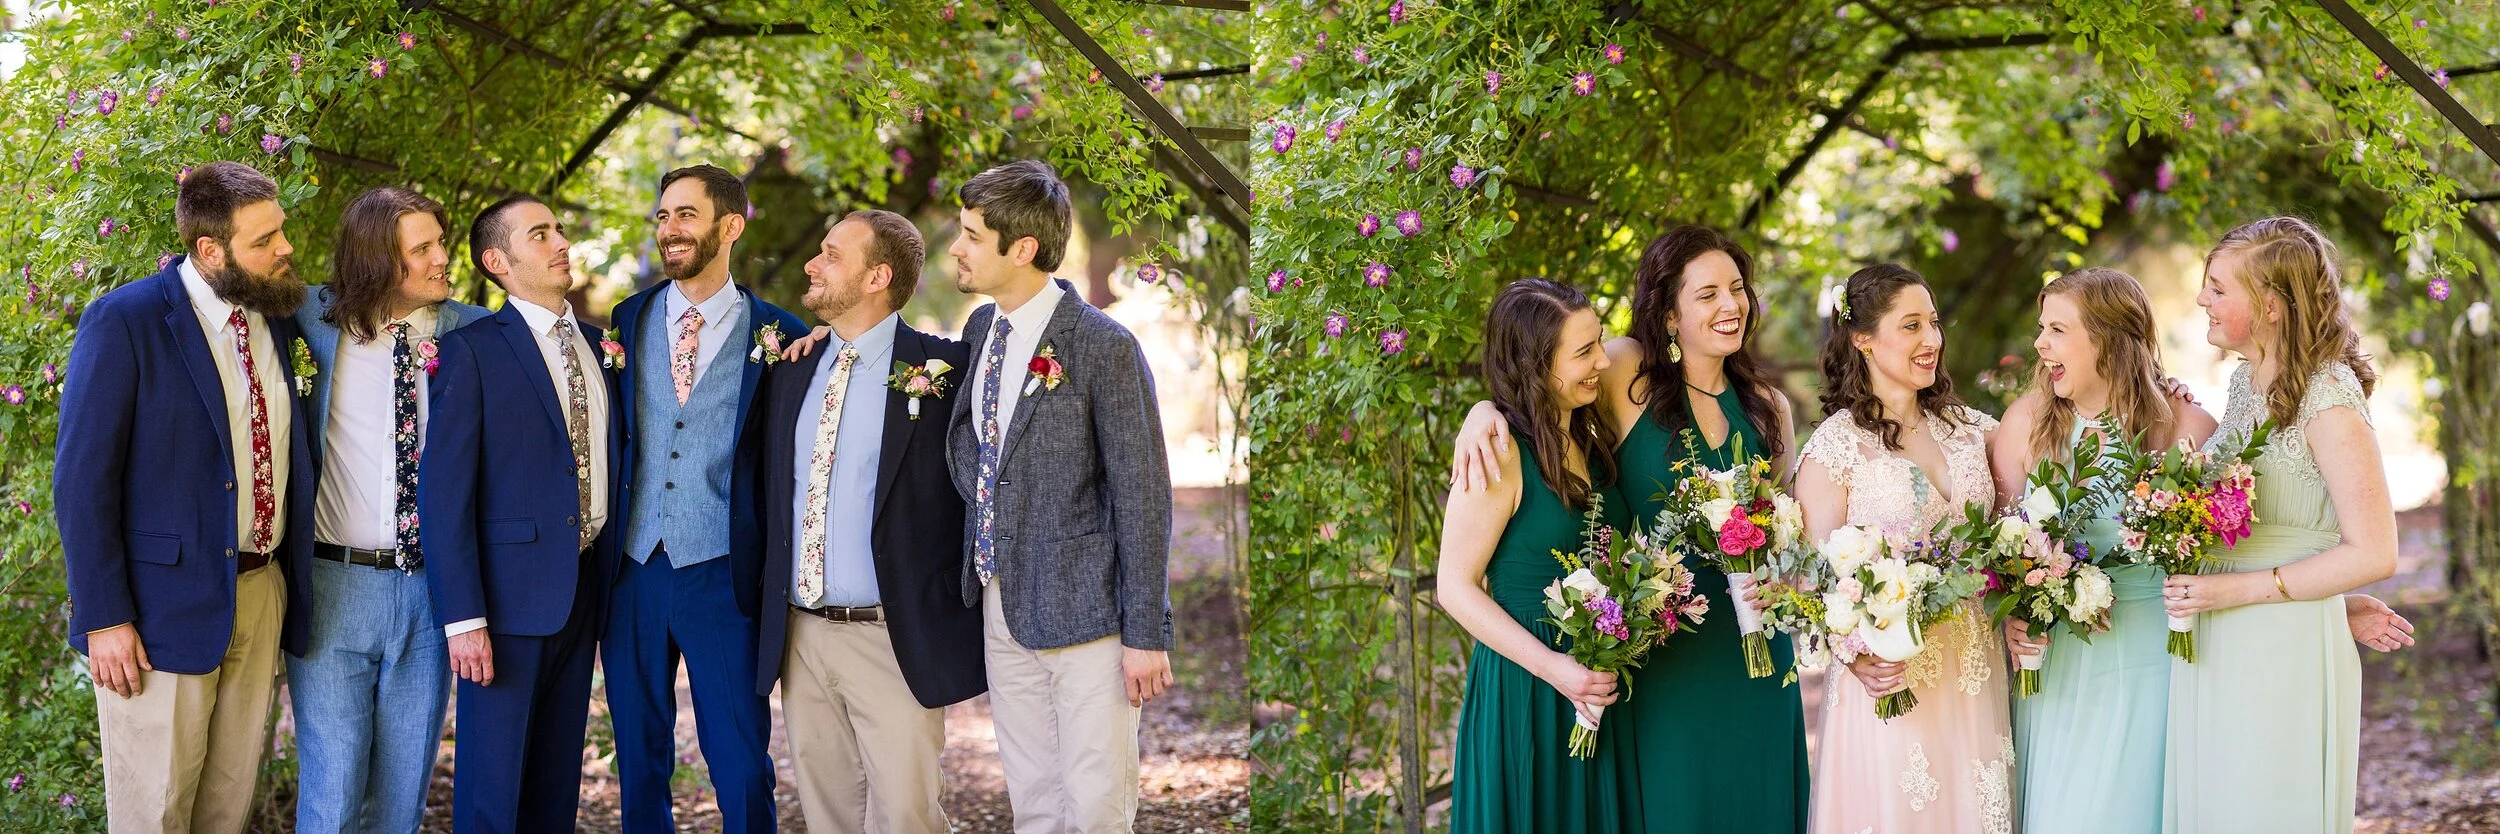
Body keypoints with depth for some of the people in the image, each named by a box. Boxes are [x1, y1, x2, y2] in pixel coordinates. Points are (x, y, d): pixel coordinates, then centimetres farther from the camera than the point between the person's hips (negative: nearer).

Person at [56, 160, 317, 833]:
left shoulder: (275, 316, 7)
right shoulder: (122, 322, -13)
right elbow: (82, 479, -14)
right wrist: (103, 619, -16)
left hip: (263, 594, 6)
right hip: (169, 600, -6)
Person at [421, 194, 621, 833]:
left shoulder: (597, 350, 13)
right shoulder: (471, 350, -7)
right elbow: (443, 491, -11)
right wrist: (464, 618, -17)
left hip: (586, 587, 6)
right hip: (510, 589, -6)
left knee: (557, 779, 11)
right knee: (493, 781, -2)